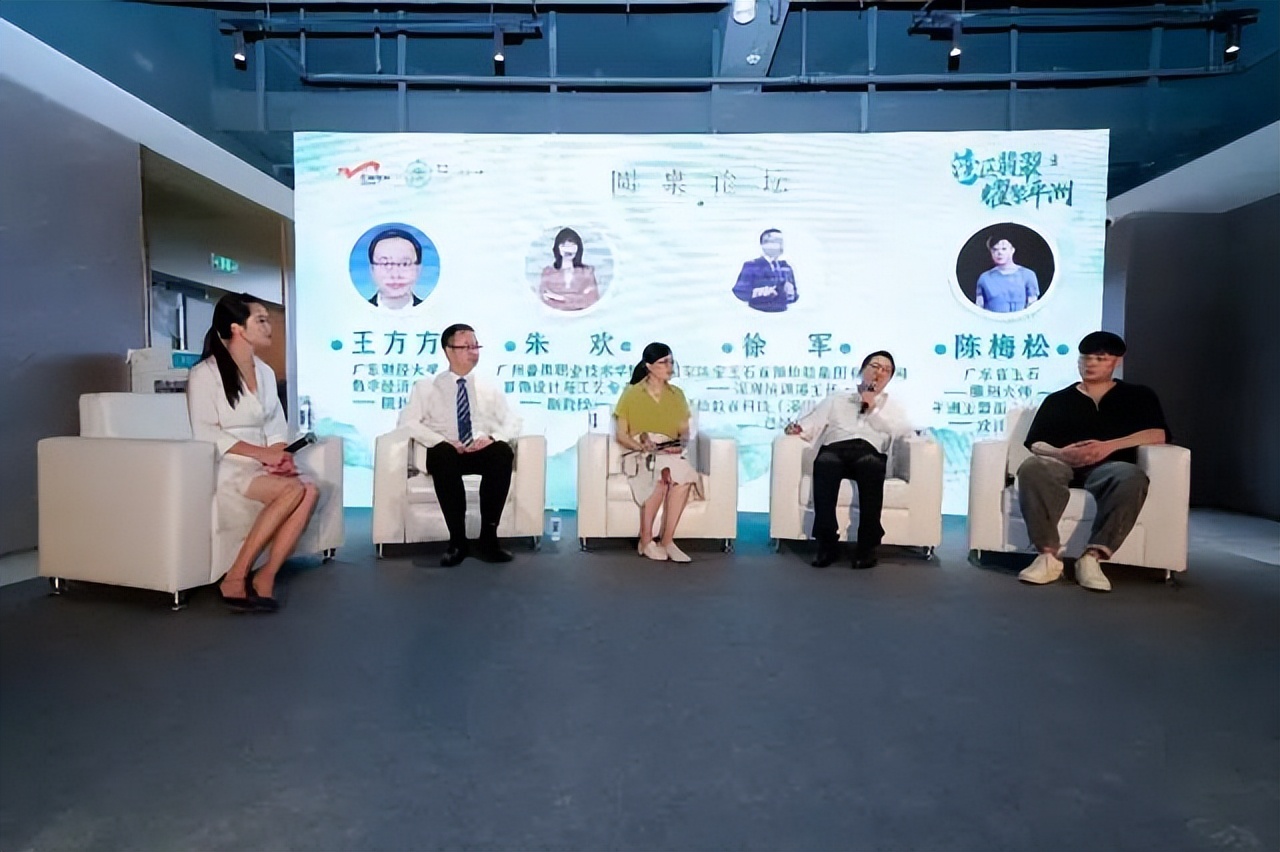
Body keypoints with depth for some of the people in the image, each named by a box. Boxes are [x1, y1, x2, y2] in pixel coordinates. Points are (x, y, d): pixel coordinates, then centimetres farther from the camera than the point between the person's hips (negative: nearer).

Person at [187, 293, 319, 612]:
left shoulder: (266, 372, 16)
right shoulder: (205, 373, -3)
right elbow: (206, 434, -12)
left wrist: (281, 455, -8)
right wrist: (262, 453, -18)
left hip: (261, 466, 6)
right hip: (223, 466, -6)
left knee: (310, 490, -25)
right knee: (292, 489, -30)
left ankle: (265, 579, -22)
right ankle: (236, 578, -20)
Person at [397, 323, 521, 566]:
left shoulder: (489, 389, 18)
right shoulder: (426, 387, 12)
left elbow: (512, 423, 9)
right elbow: (409, 422, -1)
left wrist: (492, 438, -14)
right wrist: (444, 442, -17)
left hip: (483, 452, 2)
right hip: (446, 454, -1)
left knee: (503, 452, -33)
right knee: (442, 453, -38)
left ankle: (488, 537, -29)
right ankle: (458, 540, -32)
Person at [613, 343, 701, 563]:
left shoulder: (677, 394, 15)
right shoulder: (631, 394, 5)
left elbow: (685, 433, 15)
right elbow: (620, 435, 2)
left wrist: (681, 445, -8)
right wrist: (642, 446, -16)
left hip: (671, 455, 3)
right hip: (638, 455, -3)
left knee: (685, 473, -34)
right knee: (664, 473, -37)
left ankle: (666, 540, -26)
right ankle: (646, 540, -24)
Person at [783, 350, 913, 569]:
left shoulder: (891, 406, 30)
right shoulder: (837, 398, 30)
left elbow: (903, 430, 9)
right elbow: (814, 422, 16)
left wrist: (873, 408, 4)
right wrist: (799, 428, -5)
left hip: (869, 451, 0)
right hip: (835, 448, 0)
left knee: (870, 465, -38)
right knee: (825, 462, -37)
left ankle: (867, 544, -33)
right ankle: (827, 542, -35)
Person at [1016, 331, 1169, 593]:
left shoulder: (1139, 396, 22)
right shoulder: (1057, 399, 23)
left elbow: (1157, 435, 5)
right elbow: (1035, 444, 11)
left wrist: (1109, 446, -12)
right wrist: (1061, 453, -13)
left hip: (1108, 467, 0)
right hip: (1062, 464, 1)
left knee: (1133, 477, -39)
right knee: (1032, 468, -37)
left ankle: (1092, 557, -40)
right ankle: (1049, 556, -39)